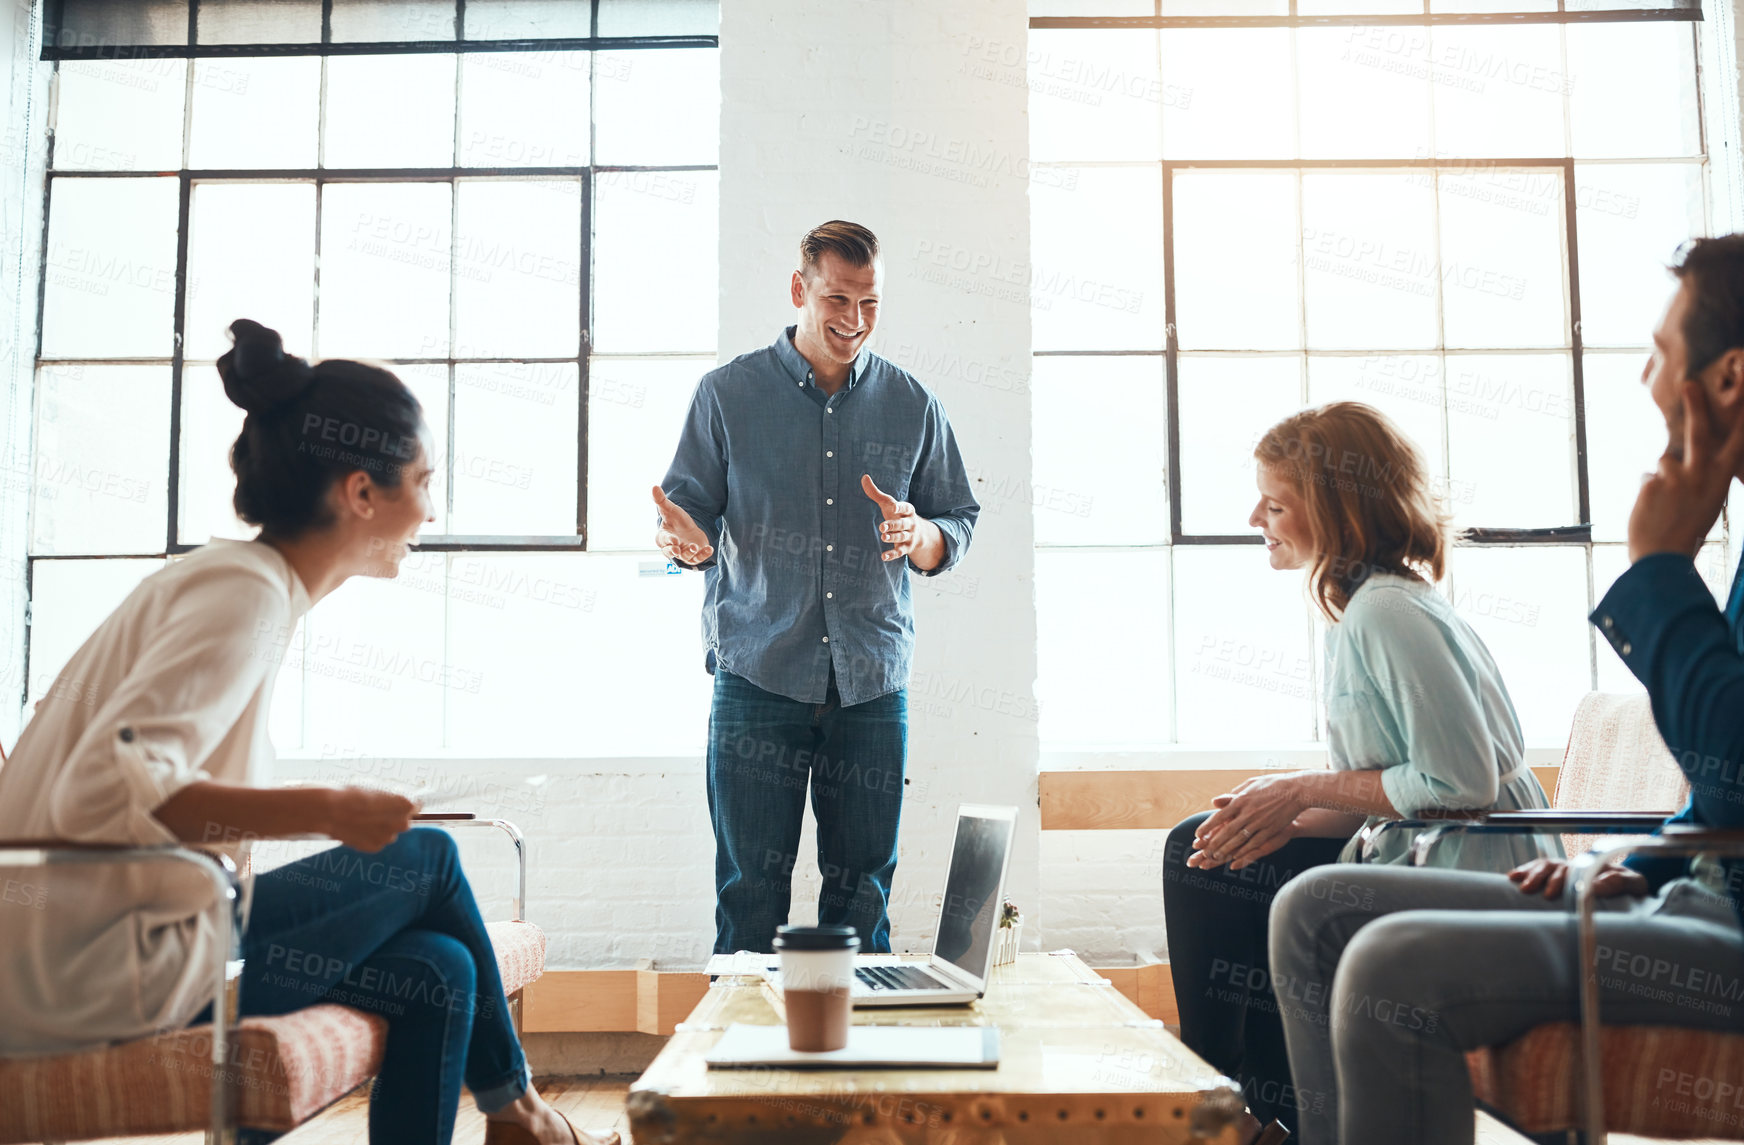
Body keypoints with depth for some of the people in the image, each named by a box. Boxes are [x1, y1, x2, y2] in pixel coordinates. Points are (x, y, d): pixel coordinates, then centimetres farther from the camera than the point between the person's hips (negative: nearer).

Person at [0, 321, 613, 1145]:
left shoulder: (226, 576, 13)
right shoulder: (246, 592, -17)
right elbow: (101, 791, -29)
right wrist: (323, 811, -25)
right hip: (98, 975, -9)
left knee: (437, 975, 6)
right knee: (430, 860, 0)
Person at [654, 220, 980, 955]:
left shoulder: (912, 407, 10)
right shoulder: (729, 394, 5)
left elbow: (959, 526, 13)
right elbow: (691, 509, 5)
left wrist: (919, 536, -10)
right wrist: (687, 541, -19)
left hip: (873, 686, 2)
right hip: (758, 680, -2)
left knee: (862, 895, 7)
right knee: (749, 894, -1)